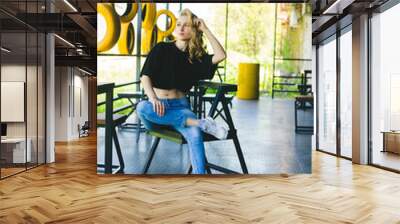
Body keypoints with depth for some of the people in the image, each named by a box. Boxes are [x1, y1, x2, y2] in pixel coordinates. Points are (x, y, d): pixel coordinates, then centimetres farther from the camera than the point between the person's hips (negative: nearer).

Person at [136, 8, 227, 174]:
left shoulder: (196, 57, 10)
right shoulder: (161, 49, 4)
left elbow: (221, 56, -6)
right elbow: (145, 76, -4)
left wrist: (206, 30, -1)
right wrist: (153, 98, -24)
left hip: (179, 105, 0)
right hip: (157, 105, 0)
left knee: (195, 134, -32)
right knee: (141, 107, -37)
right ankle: (201, 123, -35)